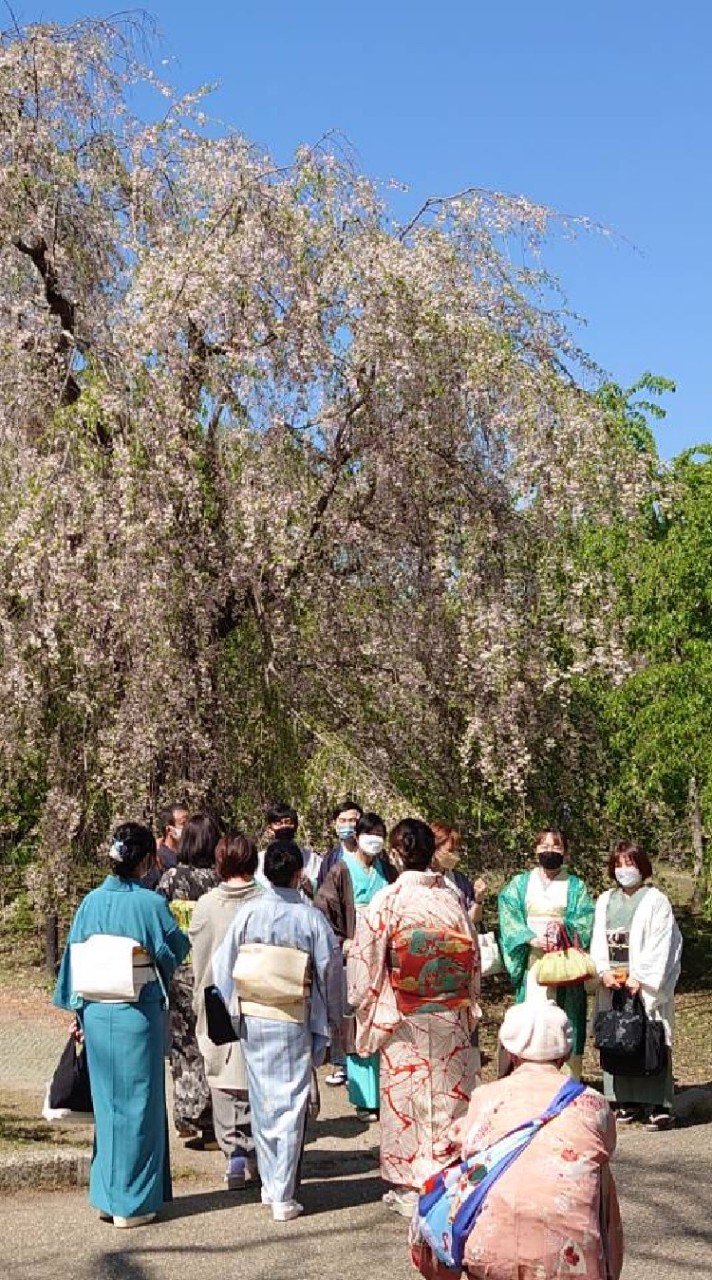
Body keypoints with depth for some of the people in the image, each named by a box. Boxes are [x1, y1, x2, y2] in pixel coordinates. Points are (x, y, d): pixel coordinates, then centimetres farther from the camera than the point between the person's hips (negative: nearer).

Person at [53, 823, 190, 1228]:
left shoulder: (92, 902, 0)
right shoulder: (150, 903, -13)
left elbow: (74, 959, 5)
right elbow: (176, 951, -1)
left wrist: (78, 1010, 14)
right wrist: (182, 934, 21)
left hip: (96, 1013, 5)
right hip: (139, 1014, -5)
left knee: (107, 1103, 17)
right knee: (138, 1104, 7)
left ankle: (105, 1195, 25)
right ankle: (132, 1202, 13)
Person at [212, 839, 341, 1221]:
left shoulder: (248, 912, -6)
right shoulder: (311, 918, -11)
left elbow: (223, 965, -1)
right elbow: (330, 971, -4)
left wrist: (233, 1009, 13)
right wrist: (329, 1019, 10)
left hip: (252, 1020, 2)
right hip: (294, 1024, -2)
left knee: (262, 1103, 16)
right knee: (290, 1106, 5)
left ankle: (269, 1185, 26)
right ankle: (283, 1197, 5)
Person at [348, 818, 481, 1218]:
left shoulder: (387, 901, -12)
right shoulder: (453, 899, -2)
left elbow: (366, 964, -9)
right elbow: (474, 961, 5)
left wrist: (366, 1014, 6)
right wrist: (468, 1011, 17)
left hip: (404, 1023, -3)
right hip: (453, 1021, 3)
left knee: (405, 1099, 8)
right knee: (448, 1096, 12)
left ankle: (410, 1189, 15)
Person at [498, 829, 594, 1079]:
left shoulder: (575, 886, 10)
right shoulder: (520, 884, 11)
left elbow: (585, 923, -1)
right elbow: (509, 918, 0)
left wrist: (564, 930, -21)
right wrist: (533, 939, -16)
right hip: (531, 962, 0)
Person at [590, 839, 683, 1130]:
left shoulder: (656, 901, -1)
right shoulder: (605, 901, 15)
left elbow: (660, 945, -8)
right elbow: (598, 941, 11)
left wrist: (639, 977, -15)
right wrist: (604, 972, -5)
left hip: (644, 983, -5)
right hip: (612, 983, 5)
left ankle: (657, 1105, -5)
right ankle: (627, 1102, 11)